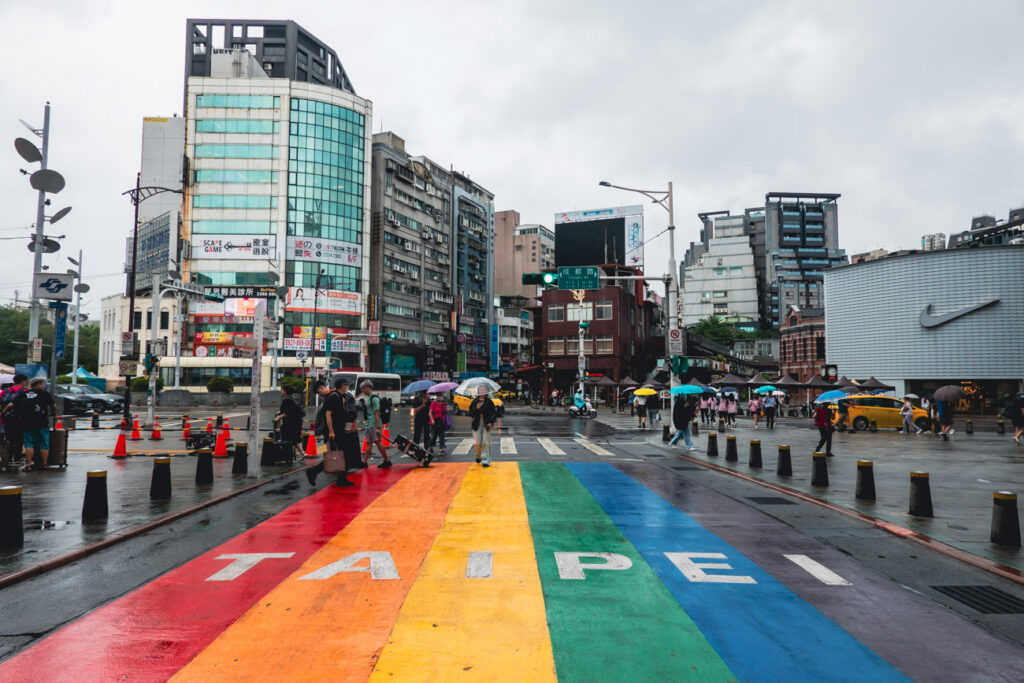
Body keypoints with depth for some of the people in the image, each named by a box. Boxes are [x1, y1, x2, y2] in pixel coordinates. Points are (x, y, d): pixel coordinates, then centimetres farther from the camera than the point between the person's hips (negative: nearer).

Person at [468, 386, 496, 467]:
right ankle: (478, 456, 30)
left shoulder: (489, 402, -1)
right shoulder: (474, 402, 3)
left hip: (486, 424, -1)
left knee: (485, 443, -3)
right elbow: (471, 414, 1)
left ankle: (486, 461, 4)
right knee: (477, 443, 0)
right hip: (477, 425, 1)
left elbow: (494, 413, 1)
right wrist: (476, 409, -16)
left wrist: (491, 422, -11)